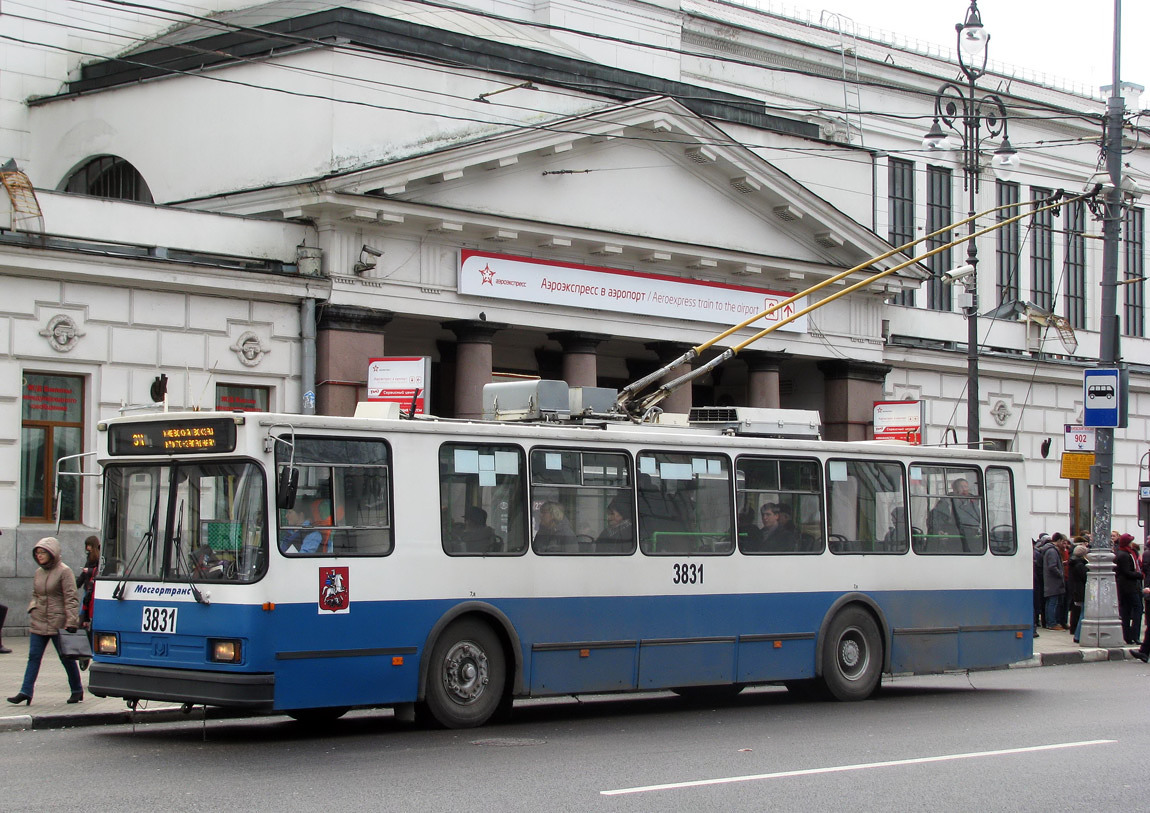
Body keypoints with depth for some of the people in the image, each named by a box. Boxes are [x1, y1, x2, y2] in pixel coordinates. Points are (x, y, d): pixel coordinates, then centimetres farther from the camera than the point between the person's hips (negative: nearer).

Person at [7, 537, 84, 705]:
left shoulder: (64, 571, -9)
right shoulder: (38, 572, 11)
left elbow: (71, 598, -12)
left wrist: (71, 622, -17)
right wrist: (33, 608, 5)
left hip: (58, 623, -6)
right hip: (38, 622, 6)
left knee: (66, 657, 5)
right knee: (33, 657, 1)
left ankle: (77, 690, 19)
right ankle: (25, 692, -1)